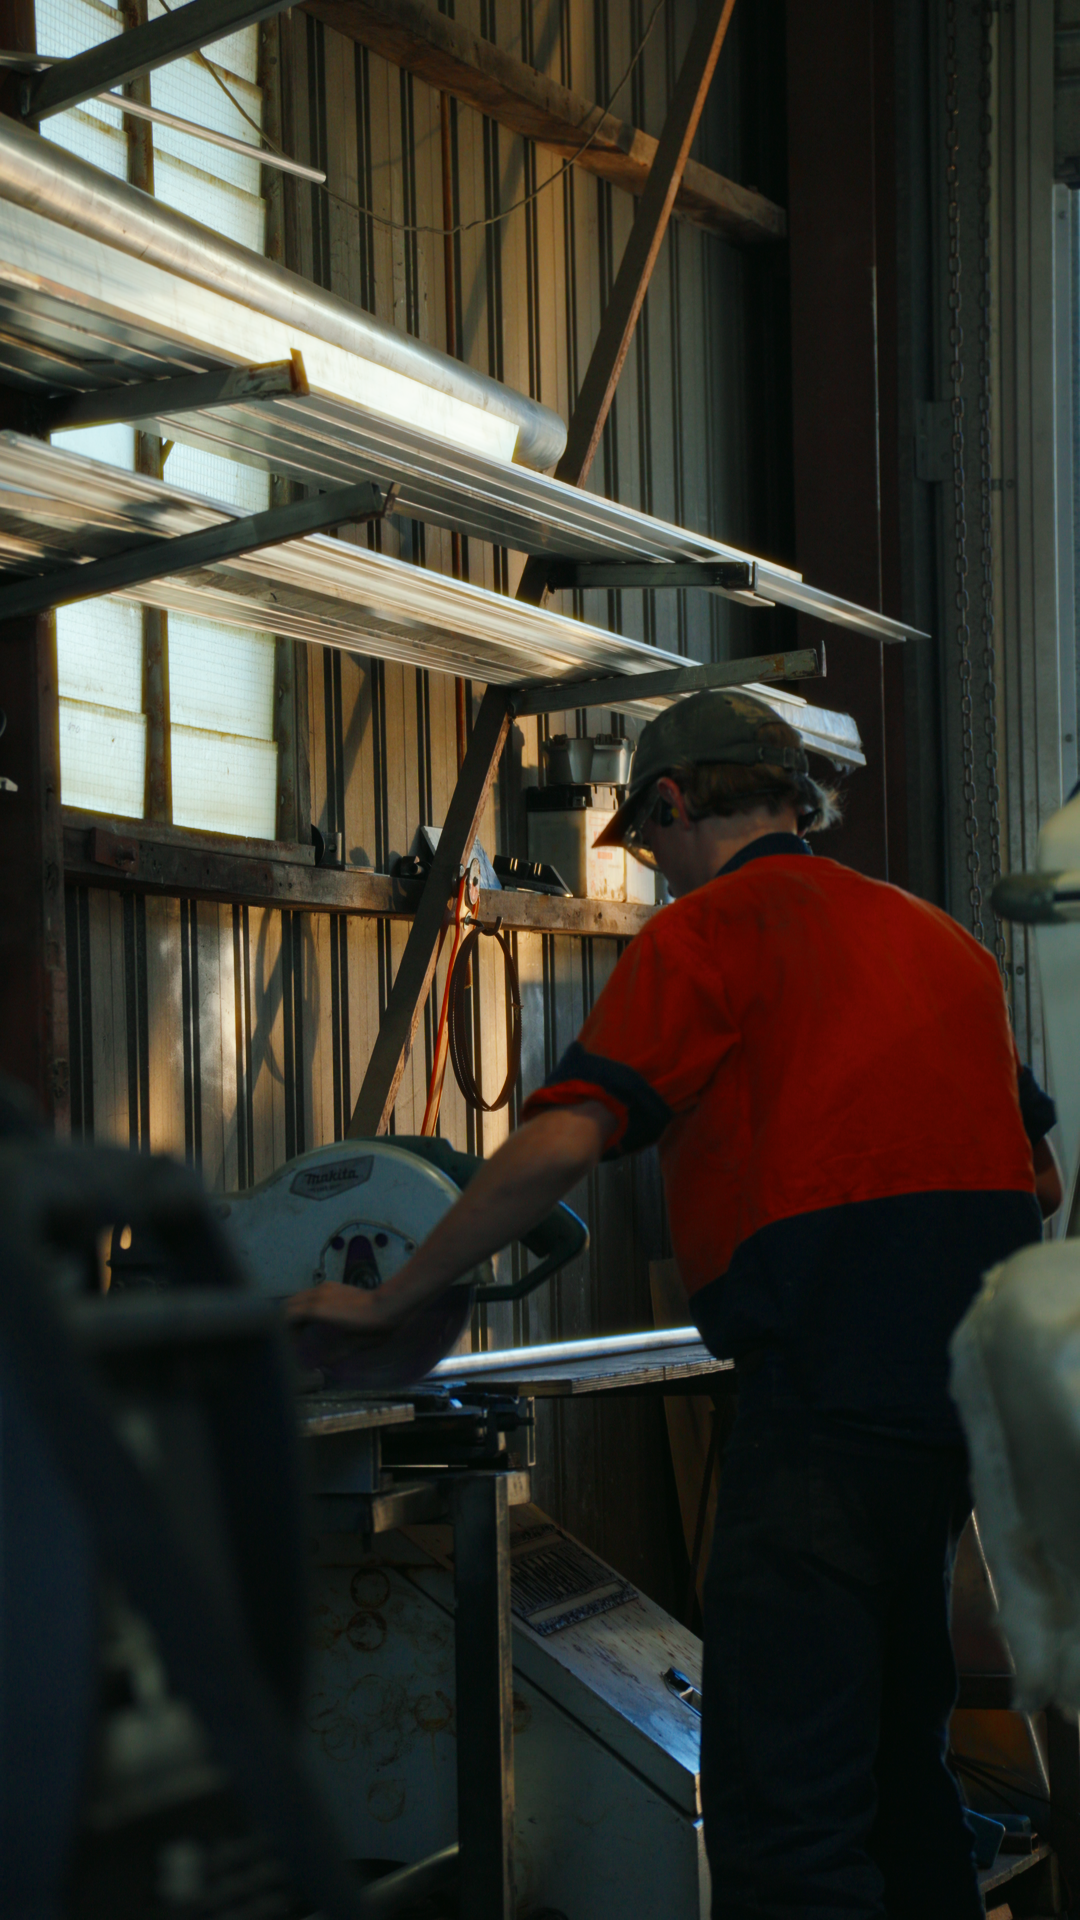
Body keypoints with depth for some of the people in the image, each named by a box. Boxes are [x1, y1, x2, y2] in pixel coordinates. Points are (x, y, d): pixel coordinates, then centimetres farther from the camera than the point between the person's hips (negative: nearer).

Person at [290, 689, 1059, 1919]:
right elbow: (1038, 1177, 27)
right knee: (892, 1755, 22)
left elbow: (555, 1150, -12)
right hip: (975, 1381, 9)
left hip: (832, 1388, -8)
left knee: (782, 1801, -9)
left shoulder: (706, 930, -2)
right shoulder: (943, 938, 21)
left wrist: (387, 1302, -2)